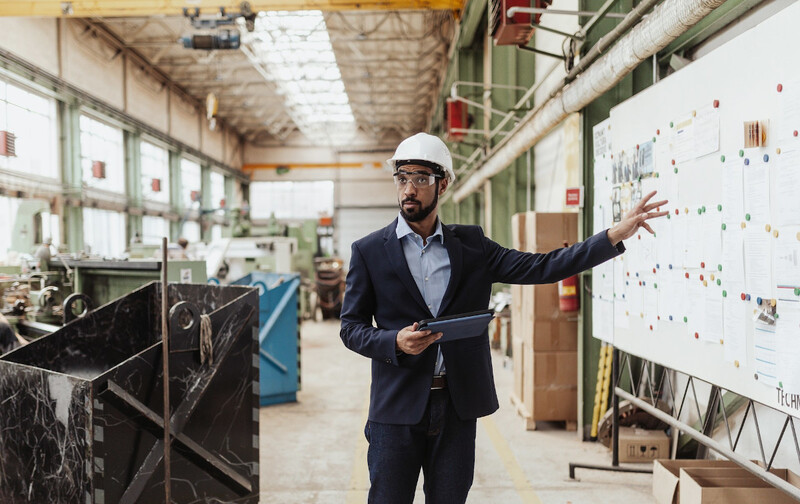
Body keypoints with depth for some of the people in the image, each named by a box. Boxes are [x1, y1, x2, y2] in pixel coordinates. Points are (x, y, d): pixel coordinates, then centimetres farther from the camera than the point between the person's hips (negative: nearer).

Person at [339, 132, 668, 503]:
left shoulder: (470, 244, 7)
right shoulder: (369, 251, 1)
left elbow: (540, 267, 2)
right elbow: (351, 327, 1)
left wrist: (615, 235, -4)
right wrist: (396, 342, -19)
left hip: (457, 406, 2)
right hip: (397, 405, -2)